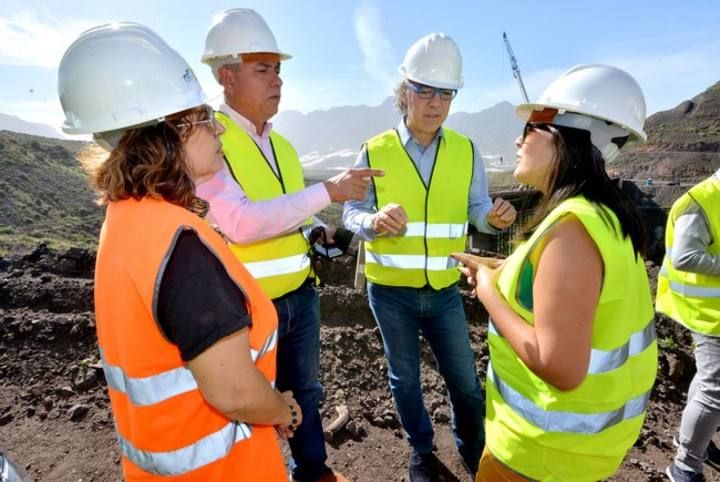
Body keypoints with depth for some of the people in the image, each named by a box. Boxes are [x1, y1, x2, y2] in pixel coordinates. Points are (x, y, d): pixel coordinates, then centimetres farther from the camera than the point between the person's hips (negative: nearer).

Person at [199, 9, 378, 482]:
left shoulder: (282, 145, 10)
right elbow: (242, 222, -28)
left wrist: (321, 231, -3)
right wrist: (329, 191, -27)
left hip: (301, 294, 8)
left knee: (304, 392, 25)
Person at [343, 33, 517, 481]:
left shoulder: (466, 150, -1)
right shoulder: (374, 152, -7)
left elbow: (477, 210, 2)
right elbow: (352, 212, -5)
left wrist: (496, 216, -21)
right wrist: (375, 219, -28)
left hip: (445, 289, 2)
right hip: (391, 290, -1)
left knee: (464, 377, 14)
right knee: (405, 377, 17)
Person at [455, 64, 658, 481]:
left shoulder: (572, 227, -31)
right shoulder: (604, 212, -1)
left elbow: (559, 368, -32)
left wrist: (489, 293, -21)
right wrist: (498, 273, 7)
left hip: (554, 440, -8)